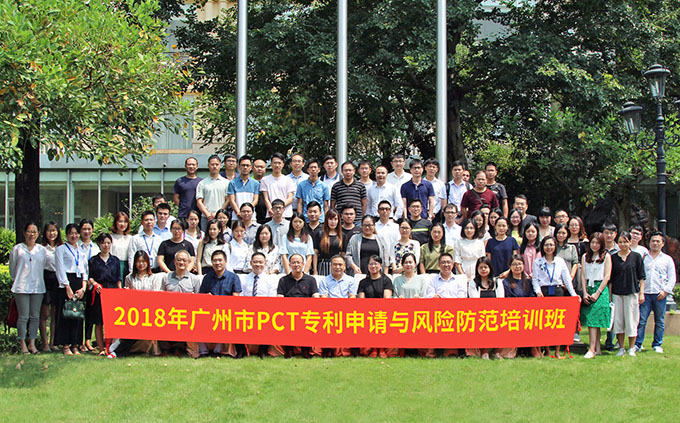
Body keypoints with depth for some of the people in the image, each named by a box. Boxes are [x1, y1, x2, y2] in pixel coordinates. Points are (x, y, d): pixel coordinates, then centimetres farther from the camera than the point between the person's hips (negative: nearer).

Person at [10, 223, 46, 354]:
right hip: (21, 288, -3)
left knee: (35, 316, 3)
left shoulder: (42, 250, 9)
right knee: (23, 316, -4)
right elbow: (12, 268, 9)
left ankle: (32, 343, 9)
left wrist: (37, 280, 12)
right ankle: (22, 344, 2)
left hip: (38, 287, 3)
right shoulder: (17, 249, 2)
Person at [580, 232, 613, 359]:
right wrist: (585, 293, -3)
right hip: (587, 288, 4)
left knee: (594, 319, -14)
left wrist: (597, 293, -11)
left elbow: (607, 277, -3)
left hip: (600, 289, -4)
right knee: (588, 319, 0)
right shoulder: (585, 257, 14)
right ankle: (597, 348, 6)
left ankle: (592, 349, -18)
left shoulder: (606, 256, 2)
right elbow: (583, 276, 9)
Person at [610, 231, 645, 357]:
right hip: (617, 293, 2)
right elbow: (610, 278, 9)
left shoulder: (636, 257, 3)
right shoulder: (613, 257, 8)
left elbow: (641, 277, 3)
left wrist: (641, 293, -3)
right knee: (618, 320, 2)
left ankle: (631, 349, 7)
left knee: (631, 320, -2)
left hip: (632, 292, -2)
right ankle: (621, 348, 11)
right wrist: (609, 295, 4)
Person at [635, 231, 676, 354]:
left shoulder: (667, 259, 10)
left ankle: (657, 345, 13)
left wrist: (665, 290, -5)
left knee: (659, 321, 4)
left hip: (660, 294, 0)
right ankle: (637, 344, -2)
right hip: (645, 293, 0)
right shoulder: (643, 258, 11)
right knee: (641, 320, -5)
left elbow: (672, 278, 8)